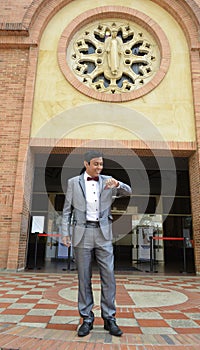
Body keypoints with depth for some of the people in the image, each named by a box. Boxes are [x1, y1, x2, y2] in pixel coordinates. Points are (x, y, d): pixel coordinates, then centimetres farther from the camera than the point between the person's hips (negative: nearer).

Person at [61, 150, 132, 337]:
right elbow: (67, 210, 5)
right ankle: (87, 319, 18)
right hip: (82, 233, -1)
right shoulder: (73, 182, 3)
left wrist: (117, 183, -23)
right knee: (84, 277, 5)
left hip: (103, 233, 2)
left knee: (108, 275, 1)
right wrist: (65, 232, -3)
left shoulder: (107, 181, 7)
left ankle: (109, 318, 14)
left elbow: (128, 192, -1)